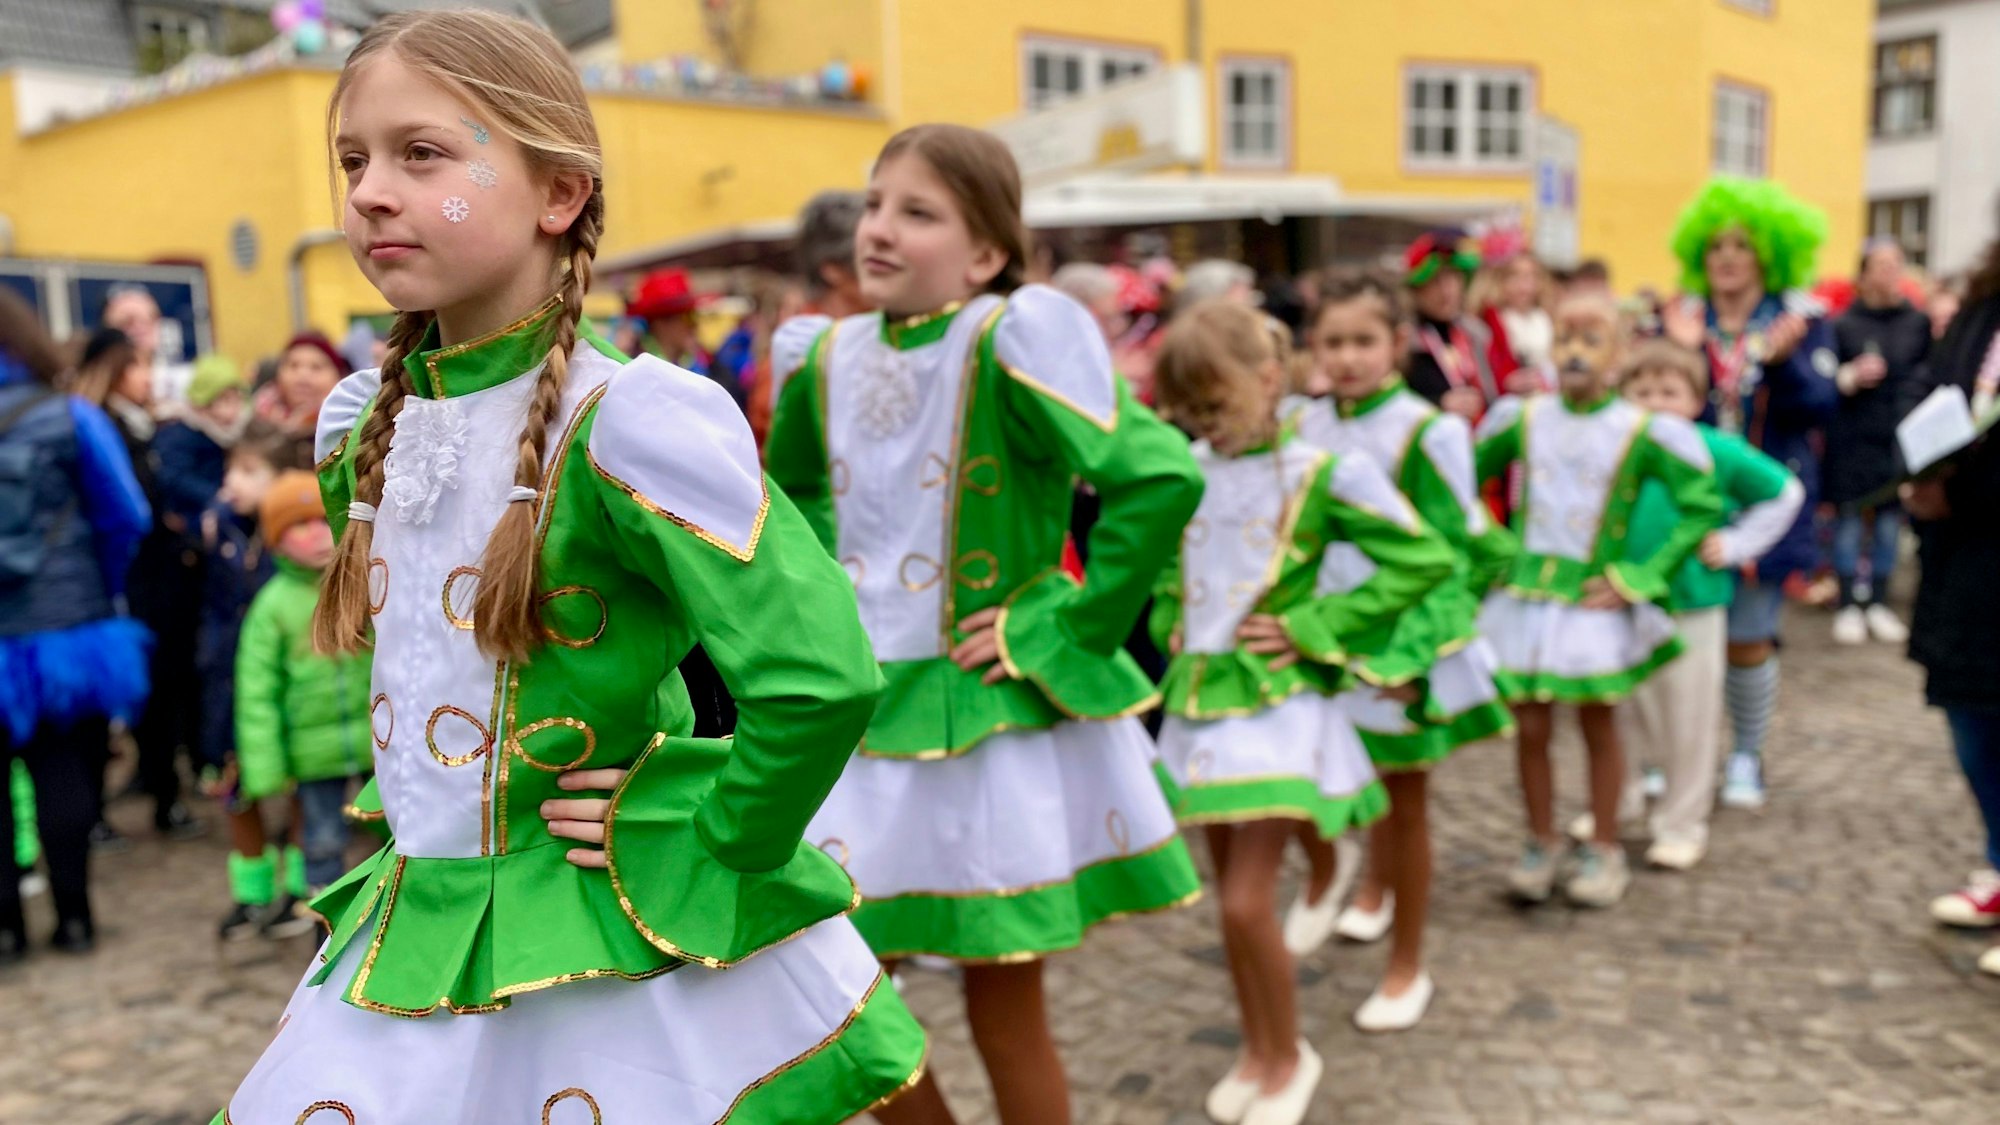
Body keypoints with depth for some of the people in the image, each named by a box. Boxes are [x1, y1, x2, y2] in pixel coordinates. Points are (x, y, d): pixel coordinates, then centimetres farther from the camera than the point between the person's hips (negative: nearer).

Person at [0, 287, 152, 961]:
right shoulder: (68, 418, -7)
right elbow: (125, 518, -4)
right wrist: (102, 589, 11)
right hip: (64, 627, 0)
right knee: (63, 772, 9)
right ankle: (72, 918, 14)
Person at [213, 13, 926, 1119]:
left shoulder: (628, 421, -21)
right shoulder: (365, 423, 3)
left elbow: (821, 675, -27)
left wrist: (722, 841, -16)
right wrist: (408, 786, 14)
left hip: (632, 955, -6)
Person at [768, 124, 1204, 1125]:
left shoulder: (1017, 335, -17)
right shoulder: (832, 357, 3)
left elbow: (1162, 478, -27)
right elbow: (793, 488, 25)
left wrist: (1070, 629, -21)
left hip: (997, 712, -6)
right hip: (865, 705, 6)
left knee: (1005, 1013, 8)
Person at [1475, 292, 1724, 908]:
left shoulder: (1643, 433, -6)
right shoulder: (1522, 419, 2)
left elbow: (1702, 509, -2)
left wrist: (1637, 579, -7)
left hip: (1592, 601, -2)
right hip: (1525, 595, 2)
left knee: (1599, 724, 7)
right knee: (1531, 728, 6)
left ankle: (1604, 851, 23)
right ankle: (1540, 846, 22)